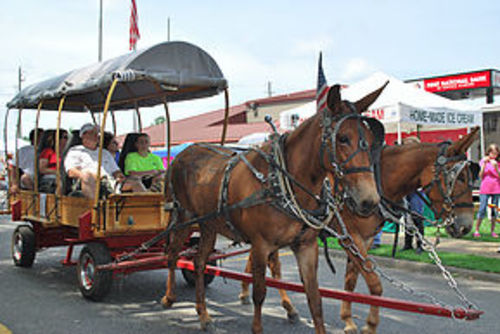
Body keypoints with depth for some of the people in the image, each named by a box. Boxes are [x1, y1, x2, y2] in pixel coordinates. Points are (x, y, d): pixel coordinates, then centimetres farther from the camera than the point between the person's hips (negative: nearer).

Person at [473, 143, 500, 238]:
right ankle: (476, 230, 1)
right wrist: (484, 164, -10)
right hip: (485, 189, -2)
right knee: (482, 209, -6)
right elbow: (480, 176, -1)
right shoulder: (483, 161, 5)